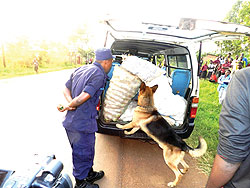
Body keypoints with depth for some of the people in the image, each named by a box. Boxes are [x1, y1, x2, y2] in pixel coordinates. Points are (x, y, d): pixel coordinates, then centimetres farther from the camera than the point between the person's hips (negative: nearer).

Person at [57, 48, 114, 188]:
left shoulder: (80, 69, 11)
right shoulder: (99, 75, -17)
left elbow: (66, 89, 10)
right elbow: (83, 97, -24)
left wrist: (70, 102, -7)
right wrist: (67, 107, -10)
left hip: (71, 120, 9)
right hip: (83, 123, -9)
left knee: (87, 150, 25)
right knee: (82, 154, 12)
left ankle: (90, 174, 46)